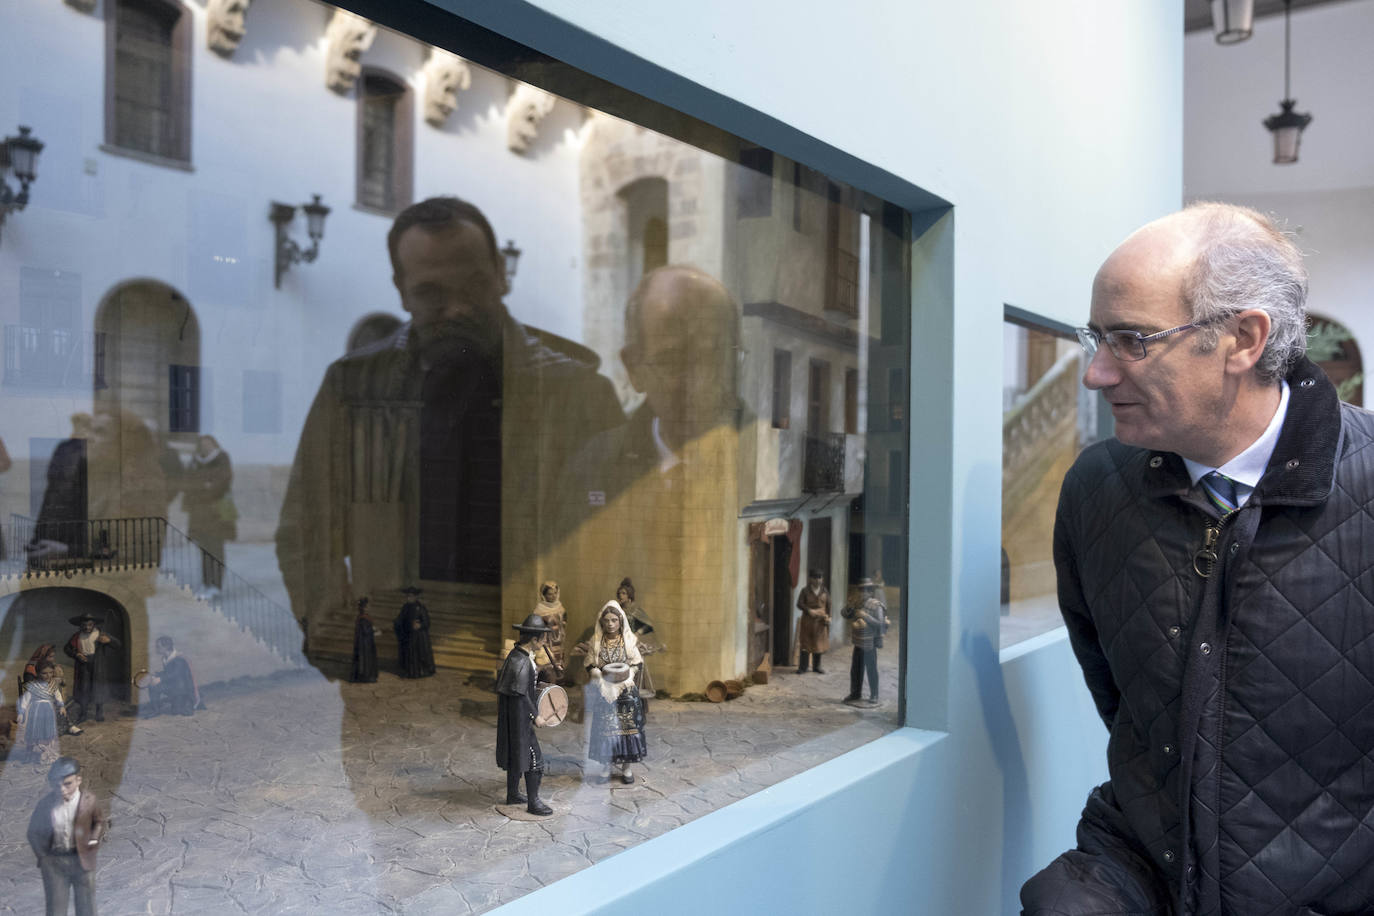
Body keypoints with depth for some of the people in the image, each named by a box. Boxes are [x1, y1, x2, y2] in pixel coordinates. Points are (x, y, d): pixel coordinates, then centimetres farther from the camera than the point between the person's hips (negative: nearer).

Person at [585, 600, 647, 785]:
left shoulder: (629, 640, -2)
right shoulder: (596, 641, 2)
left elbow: (637, 664, 2)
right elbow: (590, 666, 3)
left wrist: (625, 675, -15)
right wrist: (602, 674, -16)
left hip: (626, 690, -1)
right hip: (603, 690, 1)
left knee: (627, 726, 0)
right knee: (604, 727, 3)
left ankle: (627, 768, 9)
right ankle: (605, 766, 15)